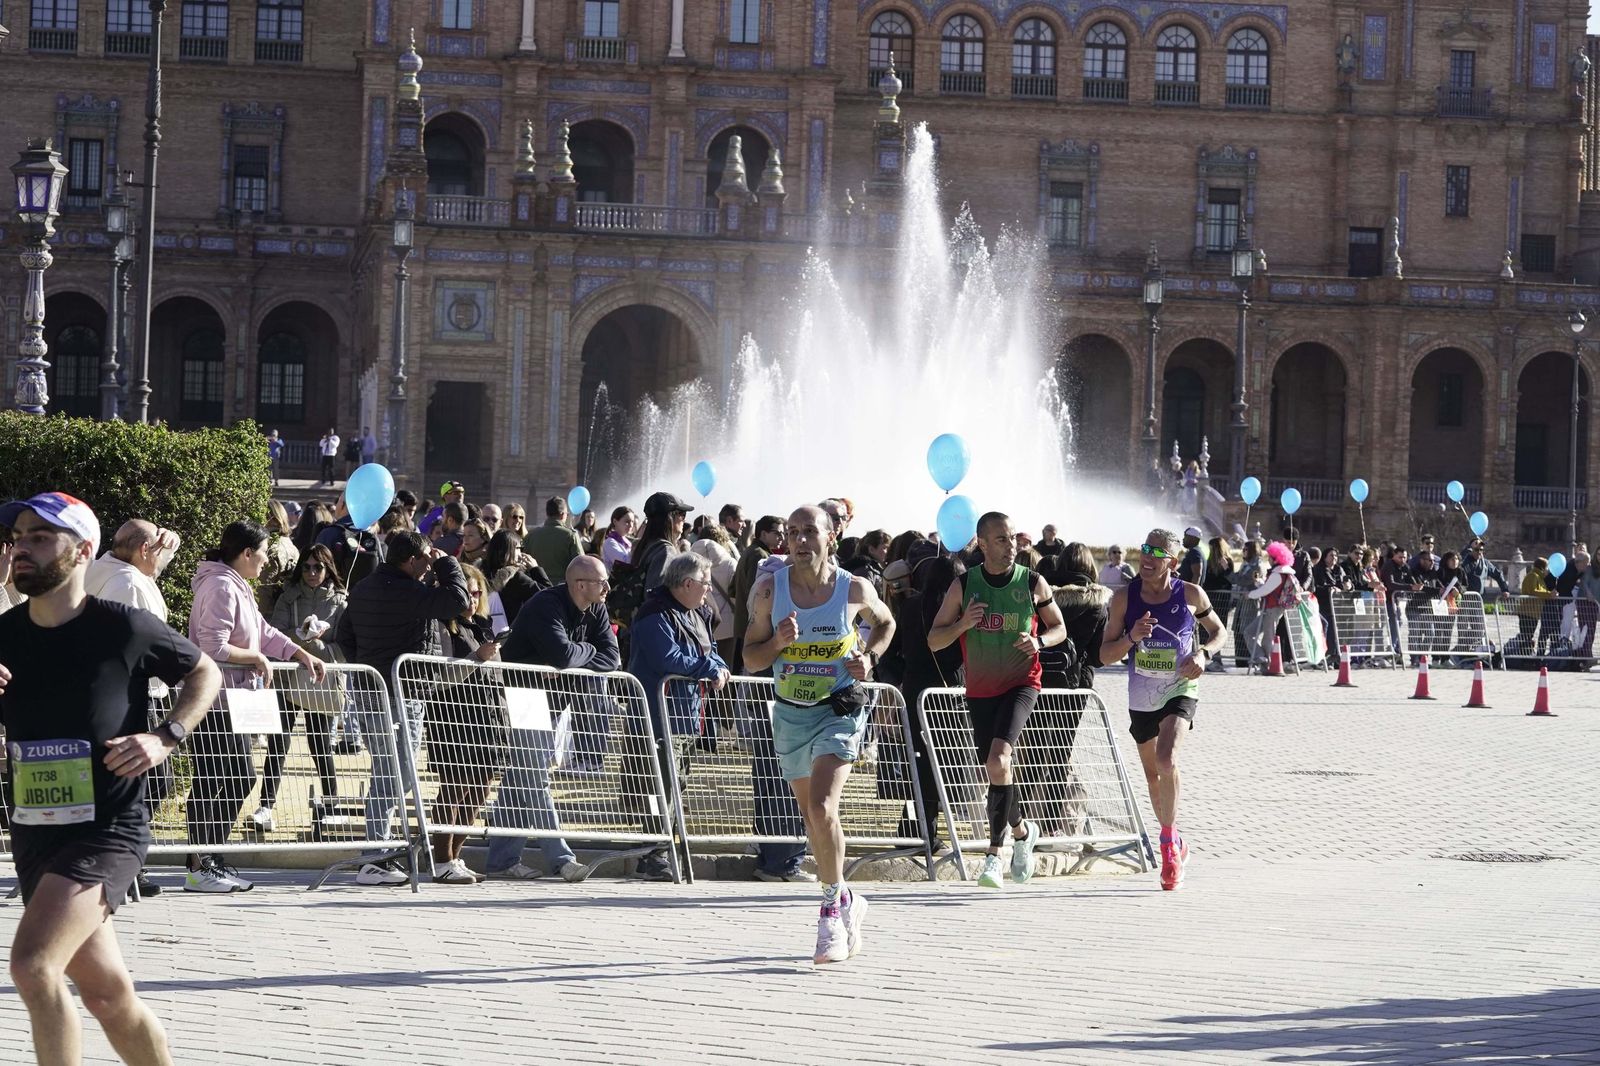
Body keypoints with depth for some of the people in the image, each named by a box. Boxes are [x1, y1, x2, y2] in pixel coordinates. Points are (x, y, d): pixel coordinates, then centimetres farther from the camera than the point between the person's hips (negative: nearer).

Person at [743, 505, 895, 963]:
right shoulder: (770, 590, -4)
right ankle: (846, 902, 34)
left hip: (839, 708, -4)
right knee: (810, 815, 14)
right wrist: (778, 641, -18)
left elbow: (885, 622, 15)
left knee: (822, 808, -21)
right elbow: (750, 658, 2)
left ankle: (832, 908, -8)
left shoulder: (854, 590, -7)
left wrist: (869, 656, -4)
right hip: (790, 713, 4)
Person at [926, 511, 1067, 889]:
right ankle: (1022, 830, 34)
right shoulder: (963, 586, -2)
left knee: (998, 759, -22)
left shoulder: (1033, 583, -3)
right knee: (999, 769, 9)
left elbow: (1059, 628, 9)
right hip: (980, 689, 3)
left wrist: (1040, 641, -13)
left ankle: (994, 851, -12)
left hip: (1022, 683, -3)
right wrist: (962, 624, -18)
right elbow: (934, 641, 1)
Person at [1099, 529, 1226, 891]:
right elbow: (1105, 655, -4)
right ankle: (1175, 843, 38)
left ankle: (1169, 843, -11)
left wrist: (1203, 653, -11)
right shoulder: (1124, 598, -6)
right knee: (1152, 773, 16)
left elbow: (1218, 632, 10)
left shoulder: (1191, 596, -8)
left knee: (1167, 759, -27)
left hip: (1181, 690, -3)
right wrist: (1132, 637, -23)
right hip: (1141, 695, 3)